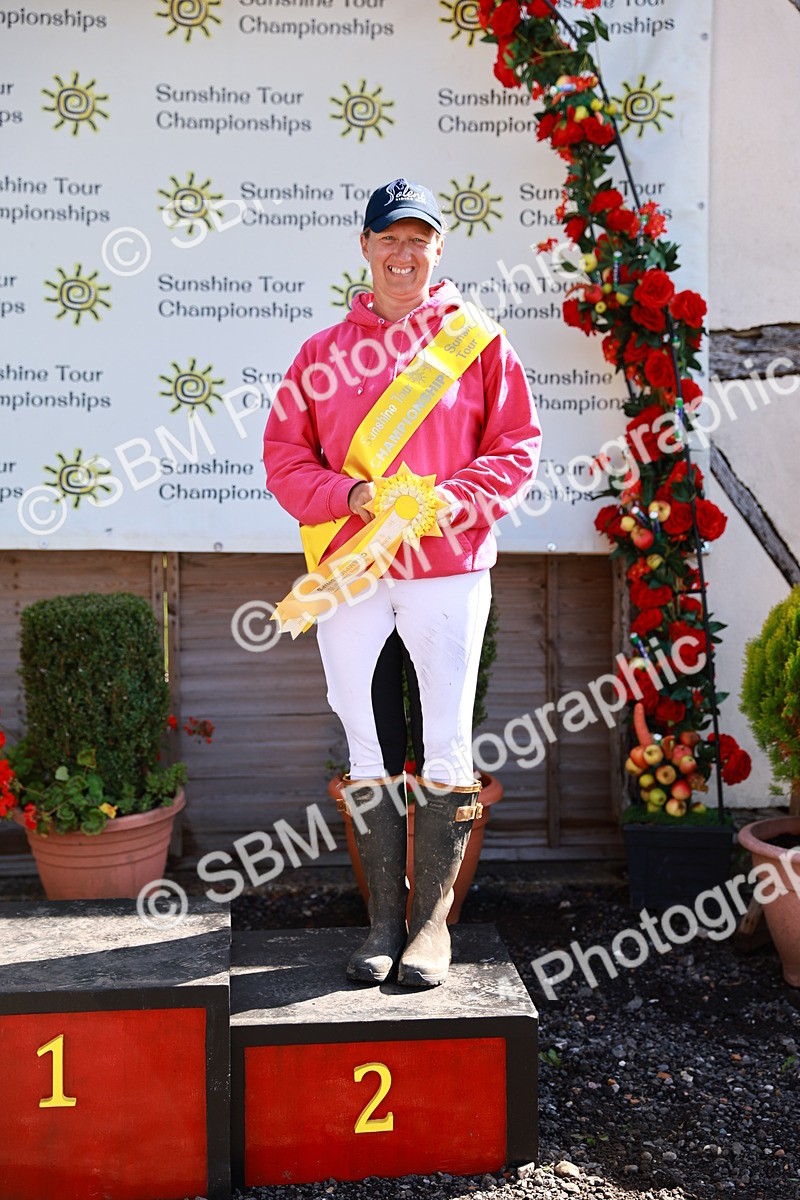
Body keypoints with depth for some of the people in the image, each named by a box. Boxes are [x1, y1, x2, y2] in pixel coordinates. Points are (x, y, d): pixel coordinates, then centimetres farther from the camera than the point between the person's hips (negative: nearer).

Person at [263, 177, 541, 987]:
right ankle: (384, 919, 17)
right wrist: (347, 493, -10)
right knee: (368, 749, 6)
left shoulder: (478, 341, 6)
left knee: (446, 747, 0)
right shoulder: (323, 352, 11)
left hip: (449, 568, -2)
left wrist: (458, 498, -12)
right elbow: (284, 456, 8)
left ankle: (432, 920, 12)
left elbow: (517, 448, 6)